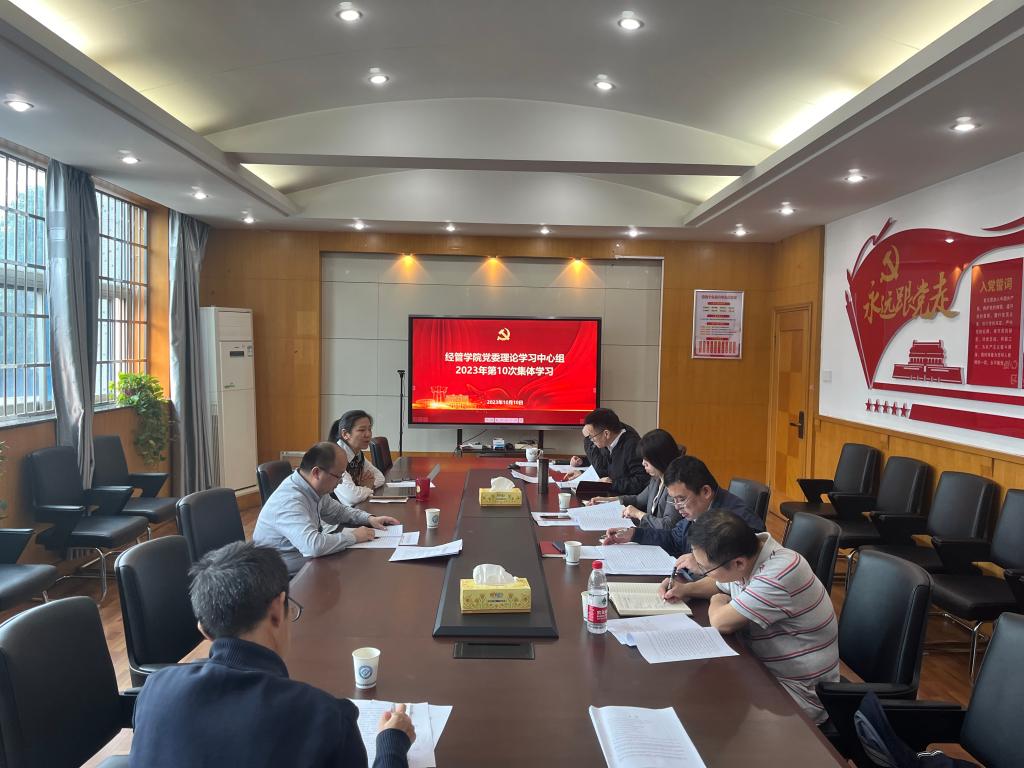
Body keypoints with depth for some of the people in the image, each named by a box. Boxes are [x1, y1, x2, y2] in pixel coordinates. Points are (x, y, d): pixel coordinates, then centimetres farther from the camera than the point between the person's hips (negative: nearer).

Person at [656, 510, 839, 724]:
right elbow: (721, 584, 19)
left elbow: (721, 622, -26)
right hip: (763, 667, 8)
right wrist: (686, 589, 2)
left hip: (797, 691, -8)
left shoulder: (781, 574, -31)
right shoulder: (747, 552, -5)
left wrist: (717, 602, -4)